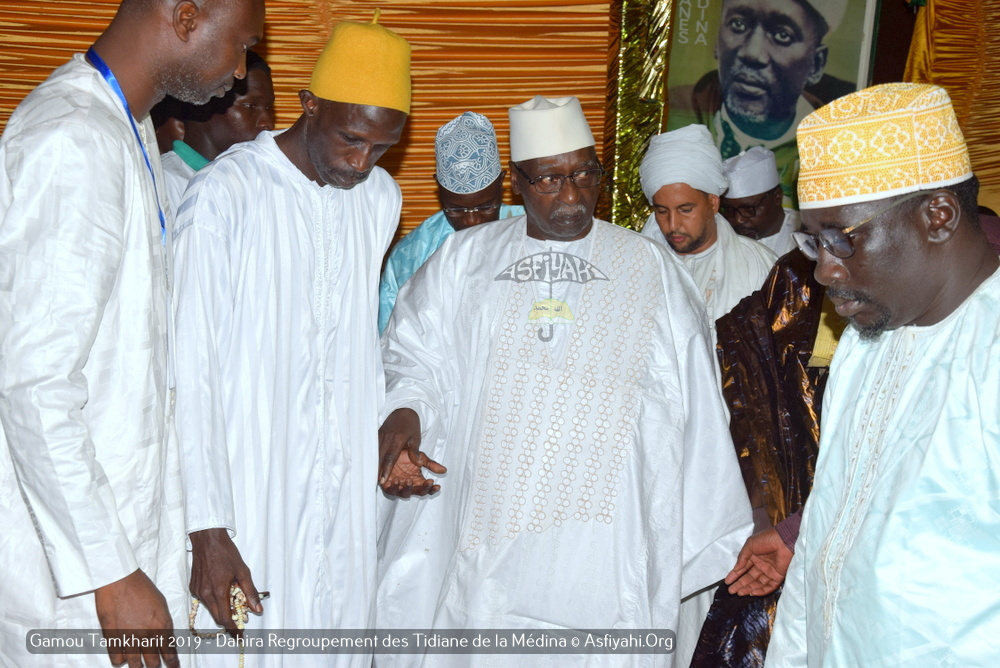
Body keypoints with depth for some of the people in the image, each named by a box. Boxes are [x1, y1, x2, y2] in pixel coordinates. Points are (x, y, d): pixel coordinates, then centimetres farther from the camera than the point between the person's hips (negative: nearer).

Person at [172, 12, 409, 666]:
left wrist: (387, 430, 8)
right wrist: (207, 527, -15)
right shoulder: (225, 194, -12)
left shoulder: (381, 197, 7)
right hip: (251, 495, -5)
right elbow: (191, 373, -13)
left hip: (347, 490, 5)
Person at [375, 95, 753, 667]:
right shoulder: (464, 260, 10)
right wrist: (405, 413, -15)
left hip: (605, 529, 0)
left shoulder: (651, 268, 8)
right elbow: (417, 358, 7)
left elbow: (693, 415, 8)